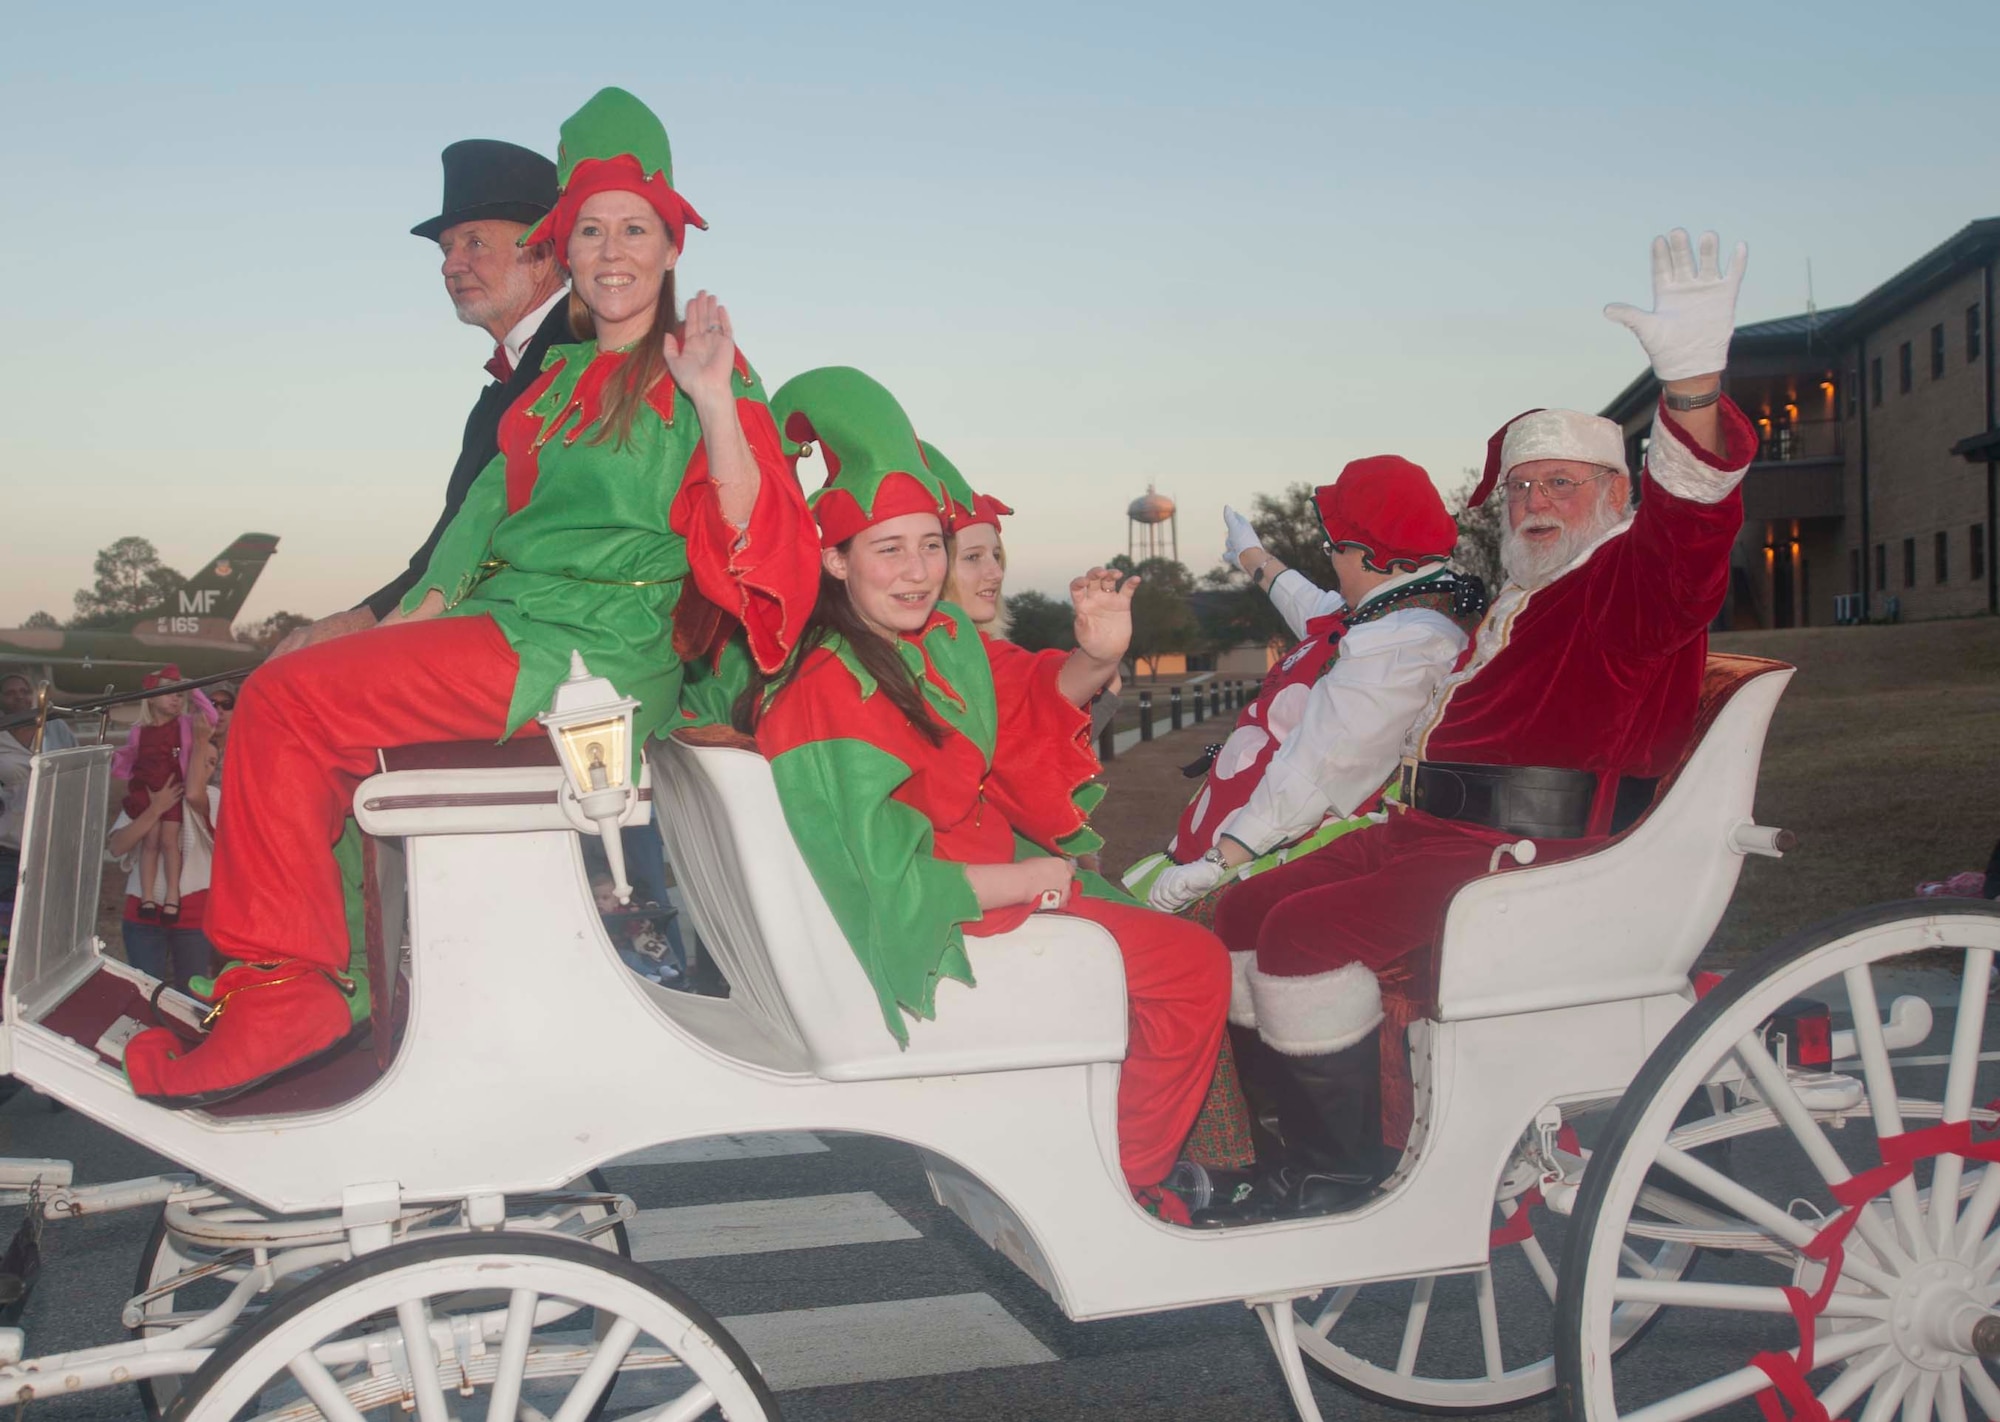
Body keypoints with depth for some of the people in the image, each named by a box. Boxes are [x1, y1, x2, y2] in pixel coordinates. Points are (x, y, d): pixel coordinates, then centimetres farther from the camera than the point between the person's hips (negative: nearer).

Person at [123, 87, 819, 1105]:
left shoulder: (701, 375, -2)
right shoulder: (558, 376, 23)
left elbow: (748, 533, -14)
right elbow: (495, 501, 20)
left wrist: (718, 402, -29)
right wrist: (418, 613, 5)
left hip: (593, 656, -8)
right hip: (508, 623, 8)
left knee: (287, 700, -17)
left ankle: (284, 988, -9)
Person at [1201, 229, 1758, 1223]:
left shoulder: (1632, 581, -6)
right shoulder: (1522, 599, 26)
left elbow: (1686, 536, -31)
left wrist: (1692, 385, -48)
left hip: (1528, 853, -11)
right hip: (1431, 831, 11)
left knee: (1307, 928, -27)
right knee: (1241, 916, 7)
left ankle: (1338, 1175, -14)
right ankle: (1275, 1148, 12)